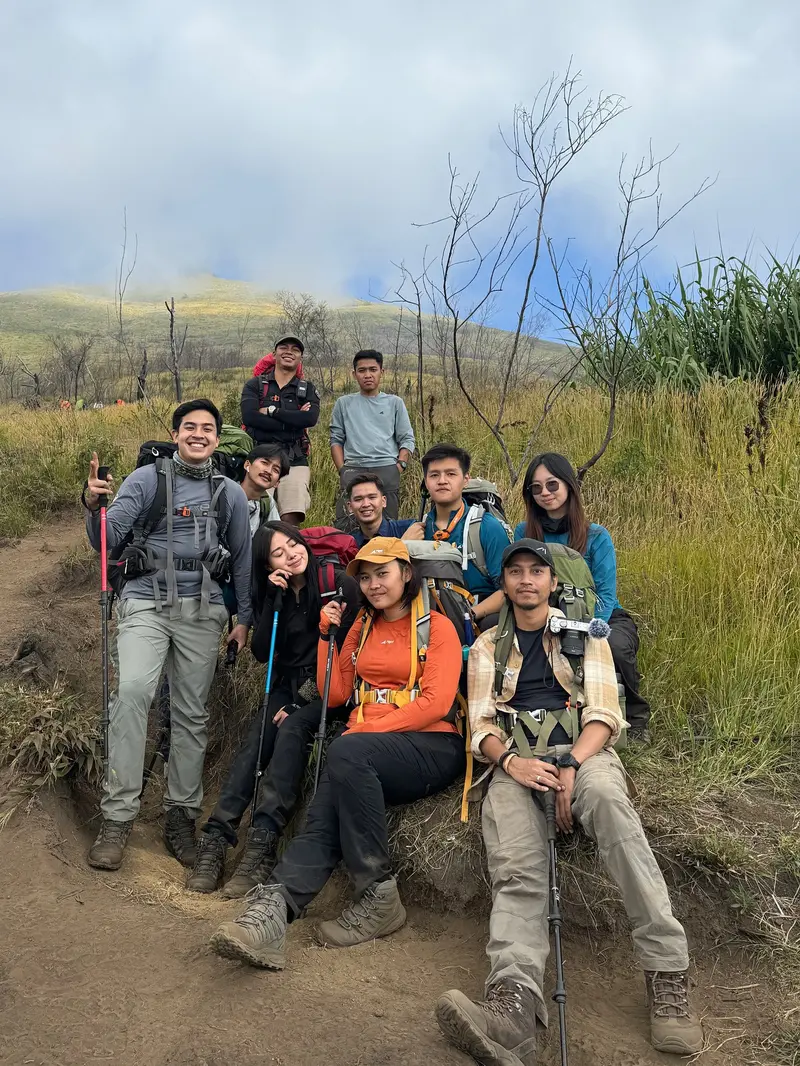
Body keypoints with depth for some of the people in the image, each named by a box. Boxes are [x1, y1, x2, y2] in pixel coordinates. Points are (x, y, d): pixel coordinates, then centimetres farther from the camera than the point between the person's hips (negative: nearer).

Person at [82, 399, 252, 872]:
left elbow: (242, 558, 16)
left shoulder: (230, 493, 11)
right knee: (133, 690, -24)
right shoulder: (146, 479, 4)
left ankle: (182, 816, 17)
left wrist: (244, 619, 13)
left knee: (193, 713, 5)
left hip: (202, 610, 3)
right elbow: (108, 541, -3)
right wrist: (95, 507, -22)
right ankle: (117, 817, -16)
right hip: (146, 602, -2)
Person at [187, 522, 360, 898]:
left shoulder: (341, 585, -7)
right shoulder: (271, 592, 8)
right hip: (288, 687, 4)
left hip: (328, 691, -4)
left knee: (292, 729, -31)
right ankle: (216, 839, -31)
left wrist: (310, 696, -14)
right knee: (255, 738, -23)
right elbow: (261, 653, -1)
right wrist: (274, 599, -9)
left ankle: (262, 843, -41)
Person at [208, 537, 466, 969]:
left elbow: (436, 703, -8)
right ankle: (270, 910, -42)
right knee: (325, 814, -26)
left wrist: (367, 730, -15)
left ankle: (379, 897, -27)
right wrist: (327, 635, 12)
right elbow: (335, 694, 20)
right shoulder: (363, 628, 24)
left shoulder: (438, 626, 5)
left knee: (346, 751, -35)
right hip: (369, 745, 5)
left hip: (431, 747, -4)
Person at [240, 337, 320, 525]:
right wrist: (293, 421, -10)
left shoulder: (307, 389, 13)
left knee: (291, 518, -13)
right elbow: (249, 416, -10)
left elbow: (311, 418, -8)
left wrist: (272, 411, -8)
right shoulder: (255, 384, 10)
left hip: (294, 461, 0)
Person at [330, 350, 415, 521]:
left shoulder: (394, 403, 14)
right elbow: (336, 440, 13)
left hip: (387, 470, 0)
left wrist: (399, 467, -4)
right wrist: (342, 470, 0)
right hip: (353, 470, 0)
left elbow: (407, 440, 11)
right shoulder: (344, 403, 16)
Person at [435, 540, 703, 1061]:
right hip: (515, 763, 1)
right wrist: (511, 761, -11)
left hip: (581, 752, -1)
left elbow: (604, 714, 6)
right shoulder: (487, 647, 22)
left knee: (605, 795, -38)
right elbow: (481, 724, 12)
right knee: (517, 872, -27)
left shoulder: (584, 635, 18)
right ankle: (513, 1007, -49)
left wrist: (571, 766, -14)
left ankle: (668, 972, -37)